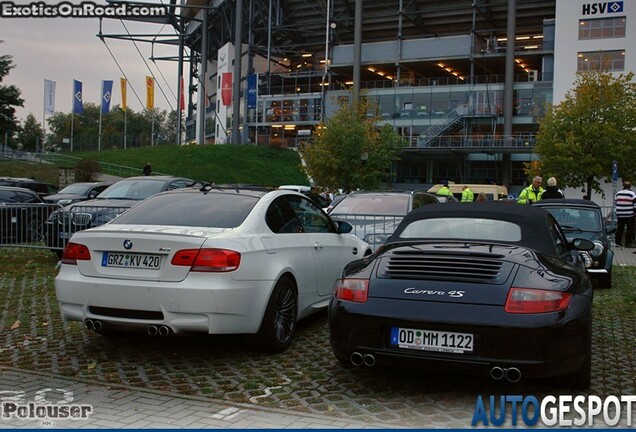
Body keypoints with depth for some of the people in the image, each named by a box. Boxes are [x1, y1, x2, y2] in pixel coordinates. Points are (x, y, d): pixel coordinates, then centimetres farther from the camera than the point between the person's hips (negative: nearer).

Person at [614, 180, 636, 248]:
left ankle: (618, 242, 15)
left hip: (620, 215, 5)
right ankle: (628, 243, -3)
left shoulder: (618, 193, 7)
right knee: (629, 229, 0)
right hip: (629, 215, -5)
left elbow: (615, 203, 14)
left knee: (619, 229, 12)